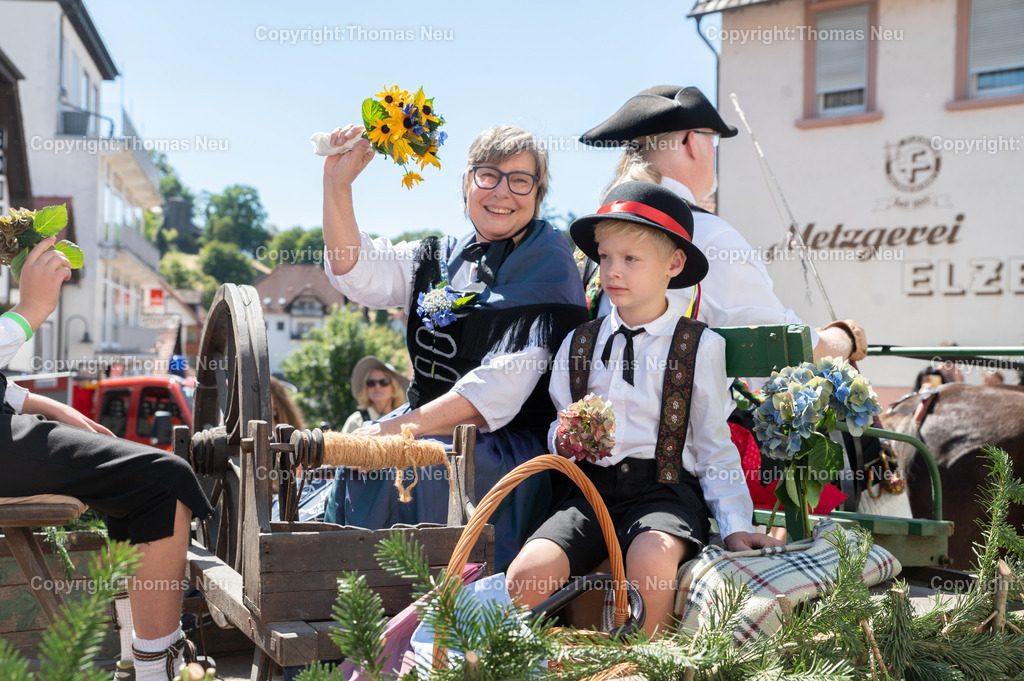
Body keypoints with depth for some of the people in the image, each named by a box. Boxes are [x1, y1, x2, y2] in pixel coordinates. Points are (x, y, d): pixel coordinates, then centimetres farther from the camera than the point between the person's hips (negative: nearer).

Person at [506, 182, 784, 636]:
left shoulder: (699, 345, 6)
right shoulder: (578, 344, 15)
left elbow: (714, 446, 8)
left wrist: (735, 525, -2)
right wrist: (564, 439, -3)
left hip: (666, 488, -3)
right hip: (593, 487, 3)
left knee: (650, 561, -36)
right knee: (526, 575, -23)